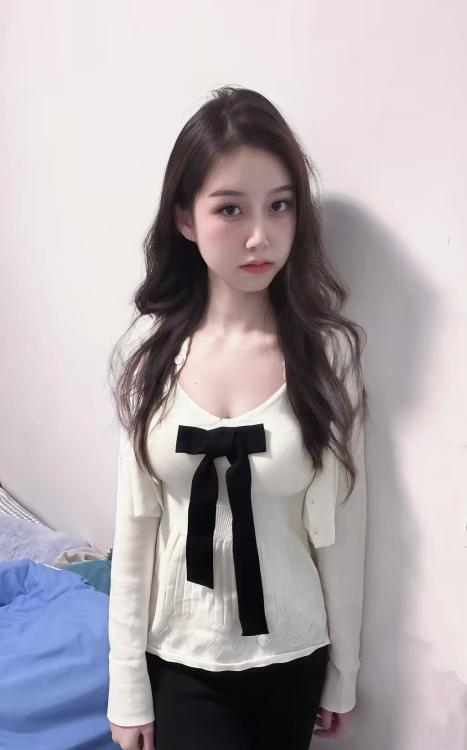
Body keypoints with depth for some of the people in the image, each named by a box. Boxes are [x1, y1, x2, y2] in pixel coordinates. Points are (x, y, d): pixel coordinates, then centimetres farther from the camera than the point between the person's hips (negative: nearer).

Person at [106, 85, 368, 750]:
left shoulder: (329, 351, -14)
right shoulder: (151, 348, -11)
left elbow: (342, 533, -6)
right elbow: (134, 525, -6)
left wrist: (343, 675, 2)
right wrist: (129, 686, -2)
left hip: (292, 658, 0)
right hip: (179, 659, 0)